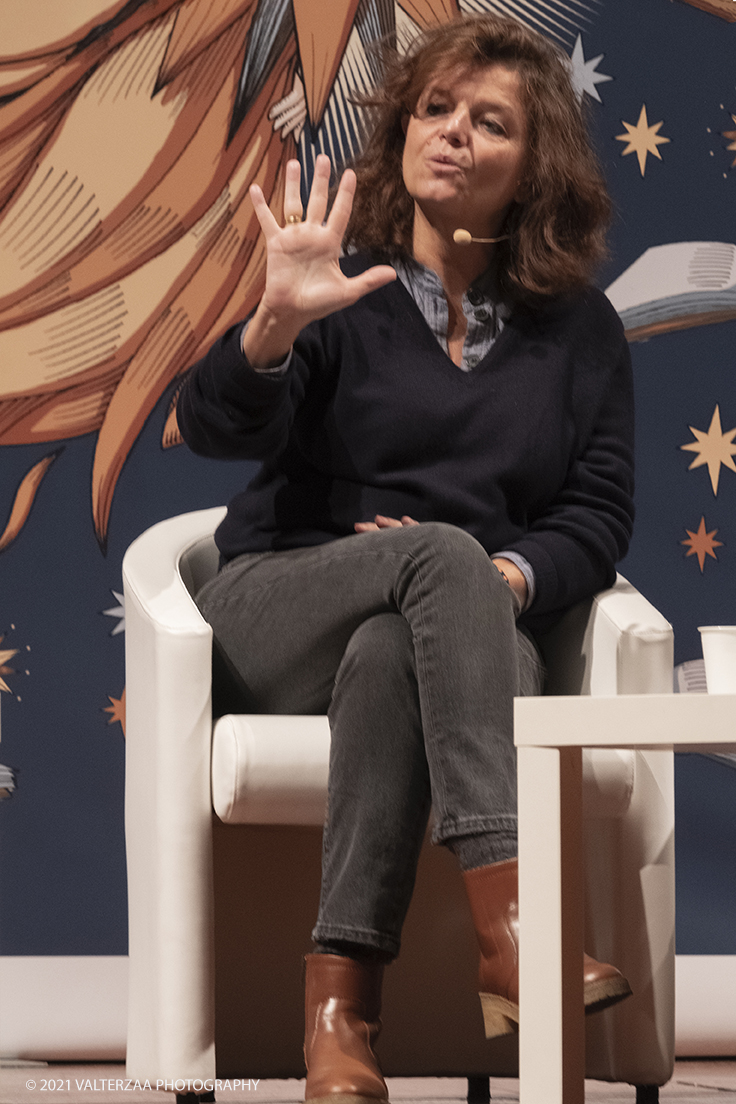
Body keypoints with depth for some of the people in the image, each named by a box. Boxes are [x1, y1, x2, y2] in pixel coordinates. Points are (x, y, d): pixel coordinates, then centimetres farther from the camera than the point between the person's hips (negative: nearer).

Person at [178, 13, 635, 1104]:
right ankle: (510, 931, -51)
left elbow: (598, 516, 7)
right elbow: (215, 427, -9)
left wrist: (508, 578, -14)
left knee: (392, 654, -38)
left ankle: (341, 1004, -45)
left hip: (479, 621, 1)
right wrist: (277, 325, -29)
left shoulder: (577, 328, 13)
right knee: (443, 551, -36)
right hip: (281, 603, -1)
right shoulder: (347, 288, 6)